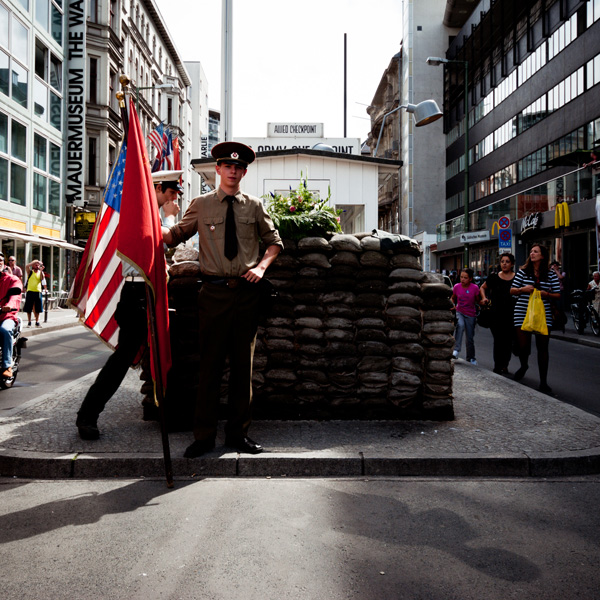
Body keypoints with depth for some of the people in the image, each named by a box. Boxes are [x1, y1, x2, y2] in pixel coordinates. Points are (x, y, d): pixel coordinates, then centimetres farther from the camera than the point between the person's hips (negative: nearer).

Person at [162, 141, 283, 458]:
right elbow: (175, 235, 13)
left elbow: (275, 241, 16)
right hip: (214, 292, -1)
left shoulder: (254, 207, 9)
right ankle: (204, 435, 11)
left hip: (247, 292, 2)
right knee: (210, 363, -1)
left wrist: (261, 266, -1)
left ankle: (238, 432, 19)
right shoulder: (201, 205, 7)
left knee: (243, 363, 7)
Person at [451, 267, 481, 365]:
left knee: (470, 337, 7)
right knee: (460, 325, -33)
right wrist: (453, 305, -9)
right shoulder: (457, 287, -7)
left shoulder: (475, 288, -12)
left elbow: (478, 301, -1)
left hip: (470, 315, 0)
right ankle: (456, 350, -33)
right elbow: (453, 298, 9)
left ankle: (471, 358, 27)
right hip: (459, 312, 0)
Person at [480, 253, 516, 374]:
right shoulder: (494, 277, 6)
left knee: (508, 341, 5)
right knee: (498, 340, 0)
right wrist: (484, 298, 7)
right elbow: (483, 287, 22)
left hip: (511, 315, 0)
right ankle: (498, 366, 9)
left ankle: (504, 365, 21)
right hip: (496, 314, 0)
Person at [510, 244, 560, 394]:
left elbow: (557, 295, 7)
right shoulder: (523, 271, 5)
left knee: (542, 347, 0)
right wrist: (523, 289, -12)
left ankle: (543, 381, 11)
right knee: (522, 345, 1)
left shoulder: (551, 274, 5)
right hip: (523, 313, 0)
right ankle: (524, 366, 36)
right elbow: (512, 290, 8)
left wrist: (546, 294, -12)